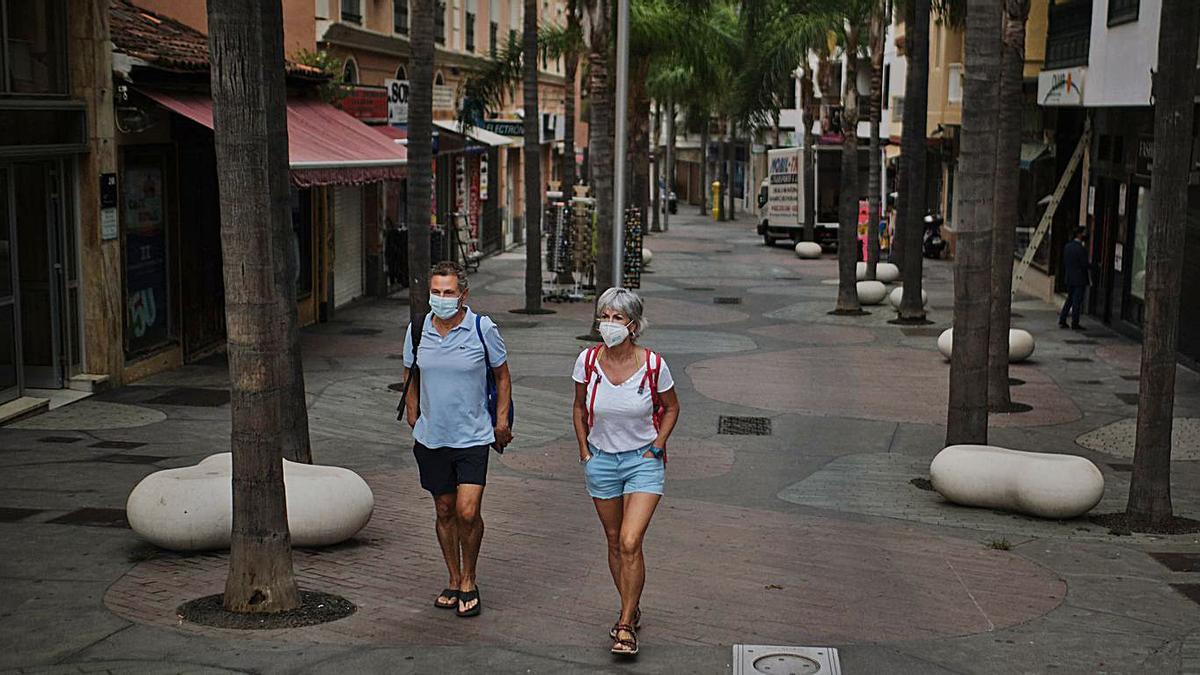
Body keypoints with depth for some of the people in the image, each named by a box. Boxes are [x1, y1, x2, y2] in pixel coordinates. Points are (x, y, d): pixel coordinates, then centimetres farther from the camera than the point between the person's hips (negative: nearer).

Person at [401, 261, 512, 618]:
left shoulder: (483, 328, -8)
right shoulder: (418, 329, 0)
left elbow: (502, 375, 5)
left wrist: (502, 421, -1)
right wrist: (415, 426, 12)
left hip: (473, 438, -3)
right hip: (431, 438, 3)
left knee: (467, 511, -12)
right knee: (444, 511, 12)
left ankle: (469, 583, 9)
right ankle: (454, 582, 28)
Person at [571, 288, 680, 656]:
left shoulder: (653, 364, -15)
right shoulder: (588, 360, -9)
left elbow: (671, 408, 3)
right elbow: (579, 408, 9)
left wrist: (656, 447, -4)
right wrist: (584, 450, 4)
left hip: (643, 461, -3)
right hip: (601, 460, 3)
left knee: (630, 542, -14)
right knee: (614, 542, 13)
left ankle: (626, 626, -2)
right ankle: (631, 612, 31)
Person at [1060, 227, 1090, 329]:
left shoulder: (1068, 246, 5)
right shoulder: (1081, 248, -18)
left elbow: (1064, 263, 10)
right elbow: (1085, 264, -18)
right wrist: (1091, 267, 0)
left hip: (1069, 278, 7)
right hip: (1080, 279, -7)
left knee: (1069, 299, 17)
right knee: (1077, 301, 1)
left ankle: (1062, 321, 15)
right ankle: (1074, 323, 5)